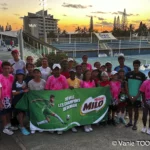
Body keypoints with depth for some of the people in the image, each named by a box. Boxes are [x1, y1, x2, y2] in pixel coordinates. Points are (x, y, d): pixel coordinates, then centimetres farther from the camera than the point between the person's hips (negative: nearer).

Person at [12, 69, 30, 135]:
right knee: (20, 113, -9)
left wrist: (25, 88, -16)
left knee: (24, 113, 8)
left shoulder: (25, 82, 3)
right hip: (17, 100, -4)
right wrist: (22, 91, -19)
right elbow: (14, 93, -13)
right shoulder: (15, 83, -8)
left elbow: (28, 90, 6)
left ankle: (20, 124, 29)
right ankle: (22, 127, 1)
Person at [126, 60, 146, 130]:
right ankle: (130, 122, 29)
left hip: (137, 97, -2)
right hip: (129, 96, 2)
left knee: (136, 110, 6)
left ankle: (135, 124, 19)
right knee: (129, 109, 13)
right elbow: (126, 85, 2)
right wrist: (128, 95, -7)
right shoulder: (129, 74, 0)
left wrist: (136, 97, -10)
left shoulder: (142, 75, -4)